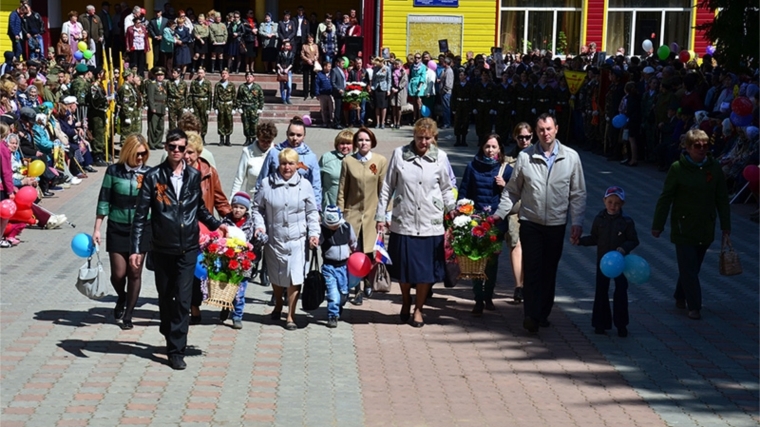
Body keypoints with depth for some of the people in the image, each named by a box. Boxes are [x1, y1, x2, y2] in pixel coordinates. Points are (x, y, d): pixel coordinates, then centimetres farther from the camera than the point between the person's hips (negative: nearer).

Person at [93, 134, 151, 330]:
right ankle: (121, 298, 33)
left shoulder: (149, 173, -1)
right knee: (118, 273, -1)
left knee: (135, 272, 2)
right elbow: (104, 201, 0)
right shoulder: (114, 171, -4)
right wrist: (97, 229, -2)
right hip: (117, 228, -1)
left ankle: (128, 315, 16)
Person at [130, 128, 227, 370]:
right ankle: (169, 331, 36)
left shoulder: (194, 176, 4)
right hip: (162, 248, 0)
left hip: (188, 248, 0)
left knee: (183, 299, -7)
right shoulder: (153, 177, -2)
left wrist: (215, 224, 5)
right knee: (165, 296, 12)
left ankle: (176, 350, -3)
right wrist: (136, 248, -6)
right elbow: (141, 215, -1)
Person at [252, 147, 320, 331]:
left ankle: (291, 315, 3)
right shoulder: (267, 183, -1)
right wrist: (259, 225, -6)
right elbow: (257, 207, 8)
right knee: (276, 276, 15)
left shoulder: (304, 185, 1)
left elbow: (312, 212, 6)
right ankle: (278, 306, 41)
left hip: (297, 239, -1)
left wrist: (314, 233, -3)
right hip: (274, 238, 1)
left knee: (295, 277, -7)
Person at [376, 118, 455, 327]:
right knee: (403, 268, 8)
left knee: (426, 269, 4)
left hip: (431, 224, 0)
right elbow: (387, 187, 5)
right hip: (403, 222, 0)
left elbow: (446, 189, 11)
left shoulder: (440, 158, 3)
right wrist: (380, 216, 3)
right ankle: (406, 301, 35)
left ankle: (419, 309, 22)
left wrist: (454, 211, -4)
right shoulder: (399, 154, 1)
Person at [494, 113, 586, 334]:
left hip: (556, 225, 1)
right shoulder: (525, 157, -2)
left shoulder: (571, 157, 1)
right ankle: (531, 315, -6)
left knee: (549, 271, 10)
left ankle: (543, 313, 21)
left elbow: (578, 194, 4)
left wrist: (577, 222, -1)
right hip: (530, 223, -1)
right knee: (532, 270, -6)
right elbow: (512, 191, 4)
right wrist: (498, 215, -4)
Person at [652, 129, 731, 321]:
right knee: (689, 267, -4)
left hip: (706, 229, 3)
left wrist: (726, 226, 6)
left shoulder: (715, 168, 0)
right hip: (683, 227, -3)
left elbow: (722, 199, 7)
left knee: (693, 267, 11)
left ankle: (680, 297, 29)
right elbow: (665, 198, -5)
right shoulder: (677, 168, -10)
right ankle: (694, 306, 1)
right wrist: (658, 224, -5)